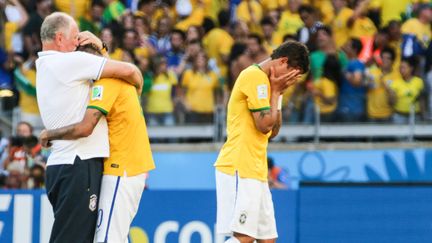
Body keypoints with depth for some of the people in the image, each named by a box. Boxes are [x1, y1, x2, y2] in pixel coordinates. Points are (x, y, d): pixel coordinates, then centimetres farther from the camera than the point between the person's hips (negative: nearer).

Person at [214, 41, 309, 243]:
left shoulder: (262, 80, 20)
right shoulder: (255, 77, -10)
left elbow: (273, 131, 20)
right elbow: (264, 125, -16)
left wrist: (277, 92, 11)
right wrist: (275, 92, -3)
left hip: (255, 171, 10)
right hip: (240, 167, -10)